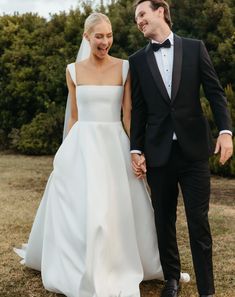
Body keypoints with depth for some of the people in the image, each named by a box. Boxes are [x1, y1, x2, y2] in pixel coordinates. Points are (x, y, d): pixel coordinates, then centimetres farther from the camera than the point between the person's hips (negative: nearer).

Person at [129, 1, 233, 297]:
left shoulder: (194, 48, 5)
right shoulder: (137, 60, 7)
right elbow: (138, 109, 7)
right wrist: (136, 149, 2)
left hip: (193, 148, -1)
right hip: (158, 151, 2)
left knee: (198, 220, 1)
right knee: (164, 220, 10)